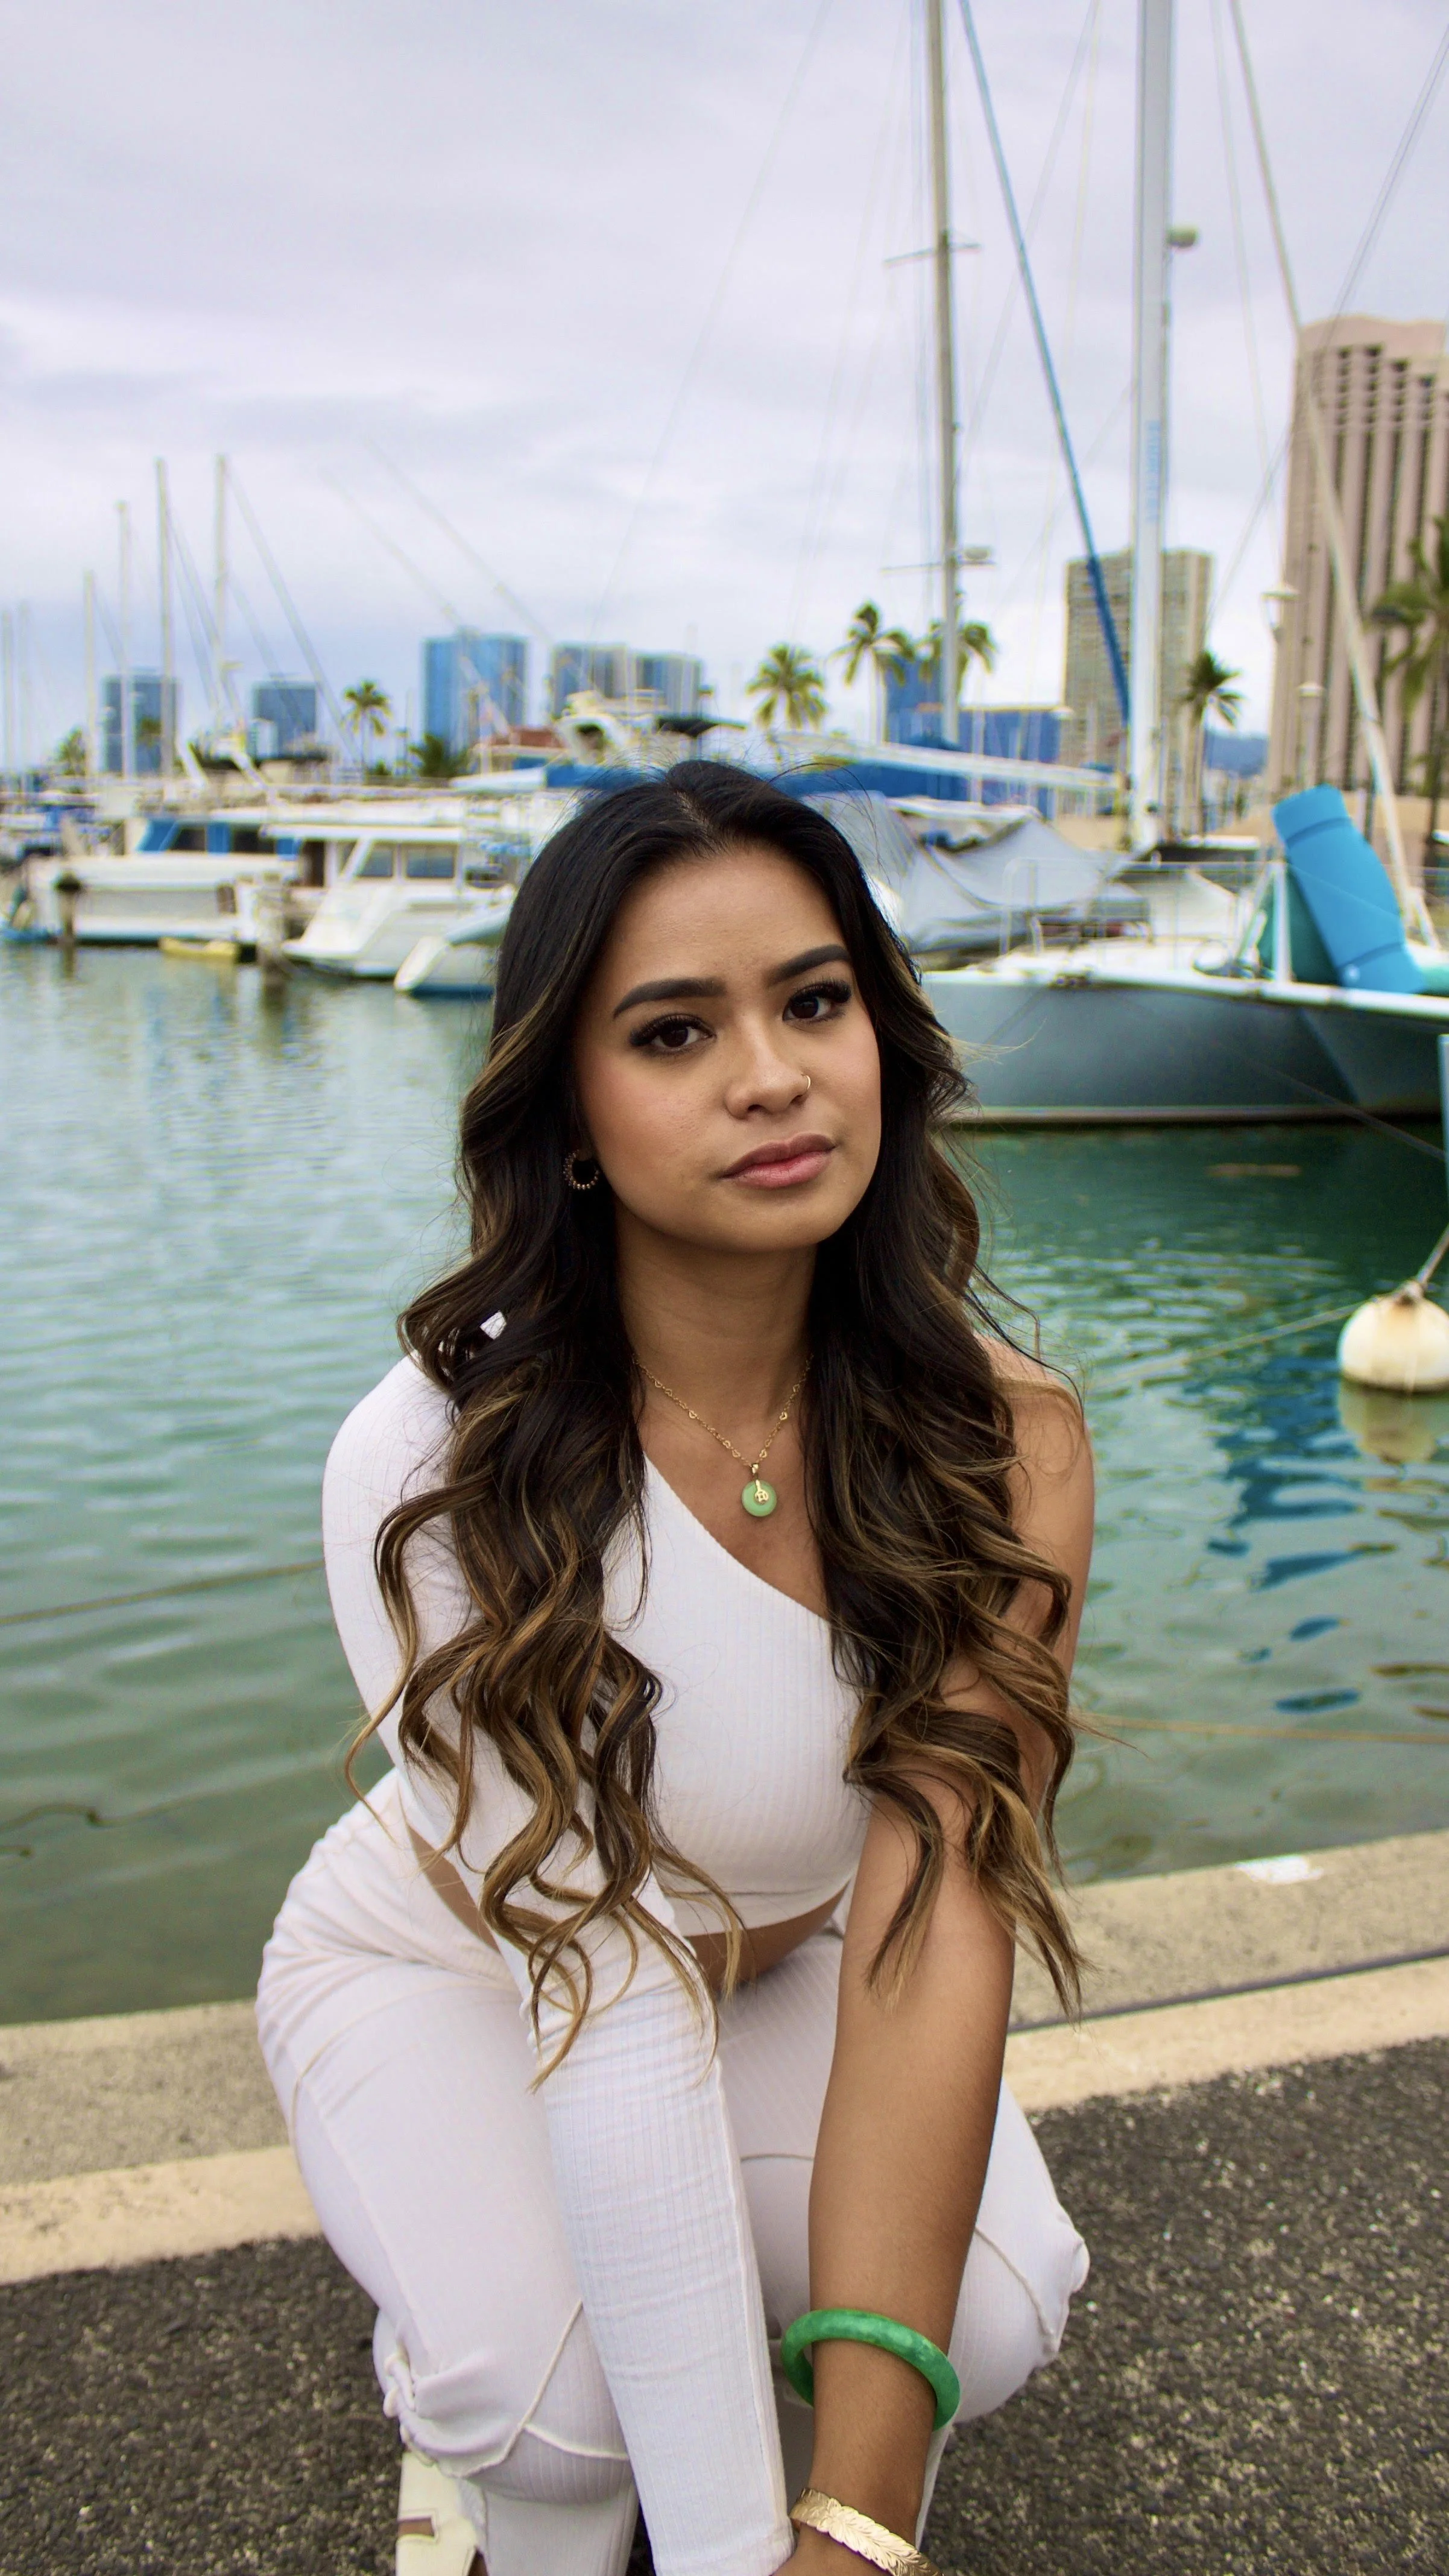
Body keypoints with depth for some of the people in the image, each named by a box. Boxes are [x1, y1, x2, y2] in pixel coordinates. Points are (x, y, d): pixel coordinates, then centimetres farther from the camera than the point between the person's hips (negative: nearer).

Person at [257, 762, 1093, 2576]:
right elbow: (609, 2007, -35)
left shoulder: (1004, 1440, -25)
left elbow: (937, 1920, -33)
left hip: (784, 1961, 3)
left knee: (989, 2304, -23)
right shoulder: (433, 1467, -33)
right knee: (562, 2389, -28)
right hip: (447, 1968, -2)